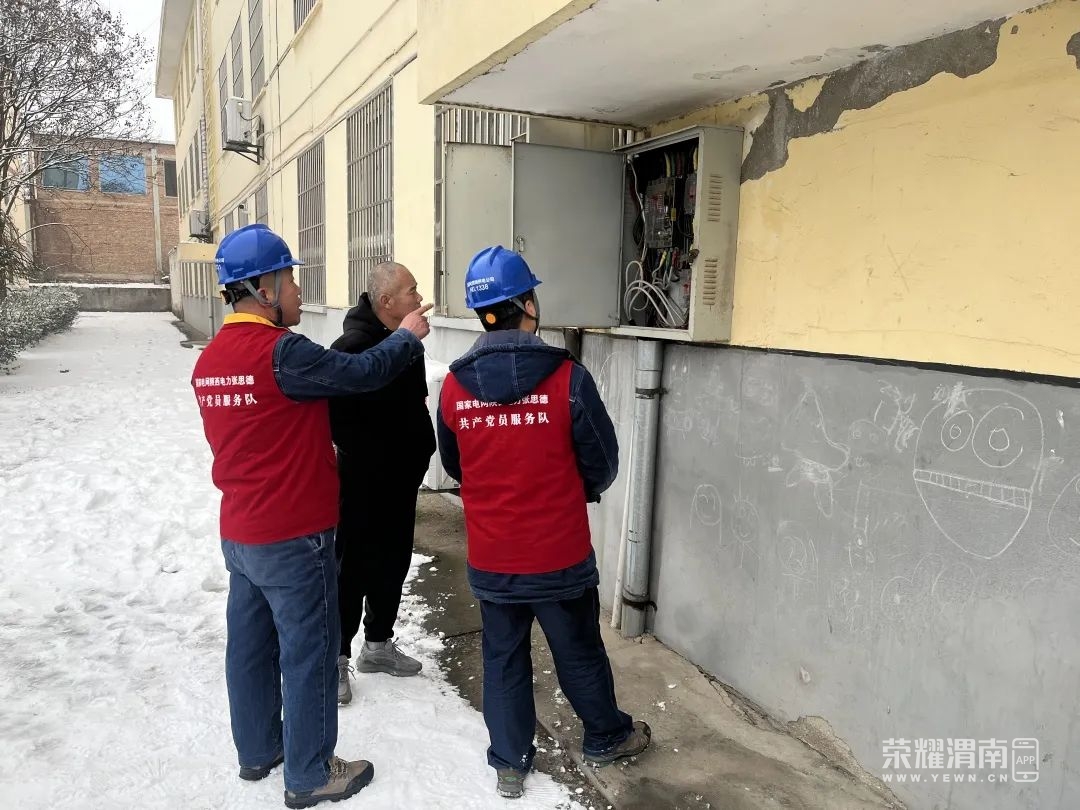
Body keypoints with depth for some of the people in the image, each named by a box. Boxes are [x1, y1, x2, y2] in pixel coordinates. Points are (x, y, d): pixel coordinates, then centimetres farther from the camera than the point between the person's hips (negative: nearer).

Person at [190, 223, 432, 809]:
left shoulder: (209, 359, 5)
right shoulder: (281, 351, -22)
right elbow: (361, 372, -16)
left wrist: (317, 443, 18)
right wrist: (408, 336, 1)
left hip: (238, 534, 9)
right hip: (294, 539, -8)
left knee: (250, 645, 20)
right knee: (308, 655, 6)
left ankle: (258, 750, 38)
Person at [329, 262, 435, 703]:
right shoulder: (354, 346, -21)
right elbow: (330, 408, -23)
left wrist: (419, 447, 10)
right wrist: (361, 452, -19)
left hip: (401, 480, 8)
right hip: (364, 482, -8)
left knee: (393, 564, 17)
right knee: (354, 567, 2)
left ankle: (378, 645, 34)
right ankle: (336, 658, 18)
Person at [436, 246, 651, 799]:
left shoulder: (454, 386, -8)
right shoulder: (567, 378, -17)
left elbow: (453, 467, 6)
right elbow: (603, 464, -7)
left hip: (490, 558, 2)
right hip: (560, 555, -2)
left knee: (503, 658, 18)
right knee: (579, 652, 19)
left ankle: (509, 763, 33)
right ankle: (606, 737, 41)